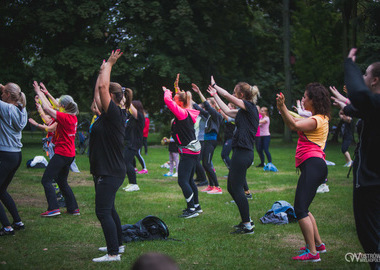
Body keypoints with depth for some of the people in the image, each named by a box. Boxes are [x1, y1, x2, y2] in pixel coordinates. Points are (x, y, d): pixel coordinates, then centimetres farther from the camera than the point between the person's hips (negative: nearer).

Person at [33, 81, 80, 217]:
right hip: (70, 154, 9)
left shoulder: (64, 117, -17)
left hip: (61, 154, -9)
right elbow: (53, 108, 18)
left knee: (46, 180, -4)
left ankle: (53, 208, -11)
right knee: (62, 181, 19)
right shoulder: (73, 117, 7)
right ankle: (73, 208, 17)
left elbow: (47, 108, -13)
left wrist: (39, 93, -1)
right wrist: (45, 93, 23)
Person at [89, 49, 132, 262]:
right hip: (106, 171, 10)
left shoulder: (115, 114, -17)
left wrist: (109, 64, -11)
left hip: (111, 173, -10)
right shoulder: (110, 114, 10)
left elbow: (102, 87, -21)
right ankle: (118, 244, 30)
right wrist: (104, 69, 24)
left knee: (103, 211, -9)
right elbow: (99, 93, 20)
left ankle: (113, 253, -6)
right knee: (108, 209, 19)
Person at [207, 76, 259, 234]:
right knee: (231, 188, 15)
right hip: (240, 152, 10)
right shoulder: (244, 111, 17)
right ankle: (247, 220, 22)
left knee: (237, 189, -7)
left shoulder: (250, 107, -9)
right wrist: (215, 95, 34)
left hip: (243, 153, -10)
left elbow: (227, 96, -9)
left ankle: (248, 226, -2)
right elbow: (227, 111, 29)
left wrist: (215, 85, 6)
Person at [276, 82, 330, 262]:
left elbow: (294, 126, -26)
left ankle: (313, 253, -14)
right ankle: (318, 244, 24)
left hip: (313, 165, -11)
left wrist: (282, 107, -29)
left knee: (300, 209, -14)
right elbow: (293, 124, 26)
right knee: (302, 208, 17)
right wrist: (282, 109, 19)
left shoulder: (317, 120, -11)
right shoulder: (318, 118, 21)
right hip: (310, 167, 11)